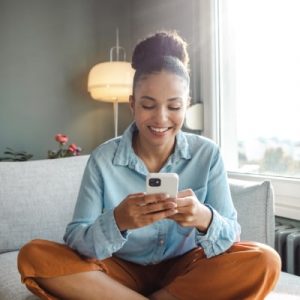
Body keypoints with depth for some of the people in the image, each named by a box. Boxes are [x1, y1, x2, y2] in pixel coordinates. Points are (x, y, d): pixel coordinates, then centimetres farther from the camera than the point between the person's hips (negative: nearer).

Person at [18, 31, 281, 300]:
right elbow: (75, 239, -16)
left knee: (264, 262, -25)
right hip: (123, 271, 0)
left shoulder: (207, 154, -10)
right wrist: (117, 221, -37)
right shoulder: (103, 159, -12)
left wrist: (204, 219, -35)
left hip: (185, 270, 1)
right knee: (34, 256, -20)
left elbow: (231, 235, -11)